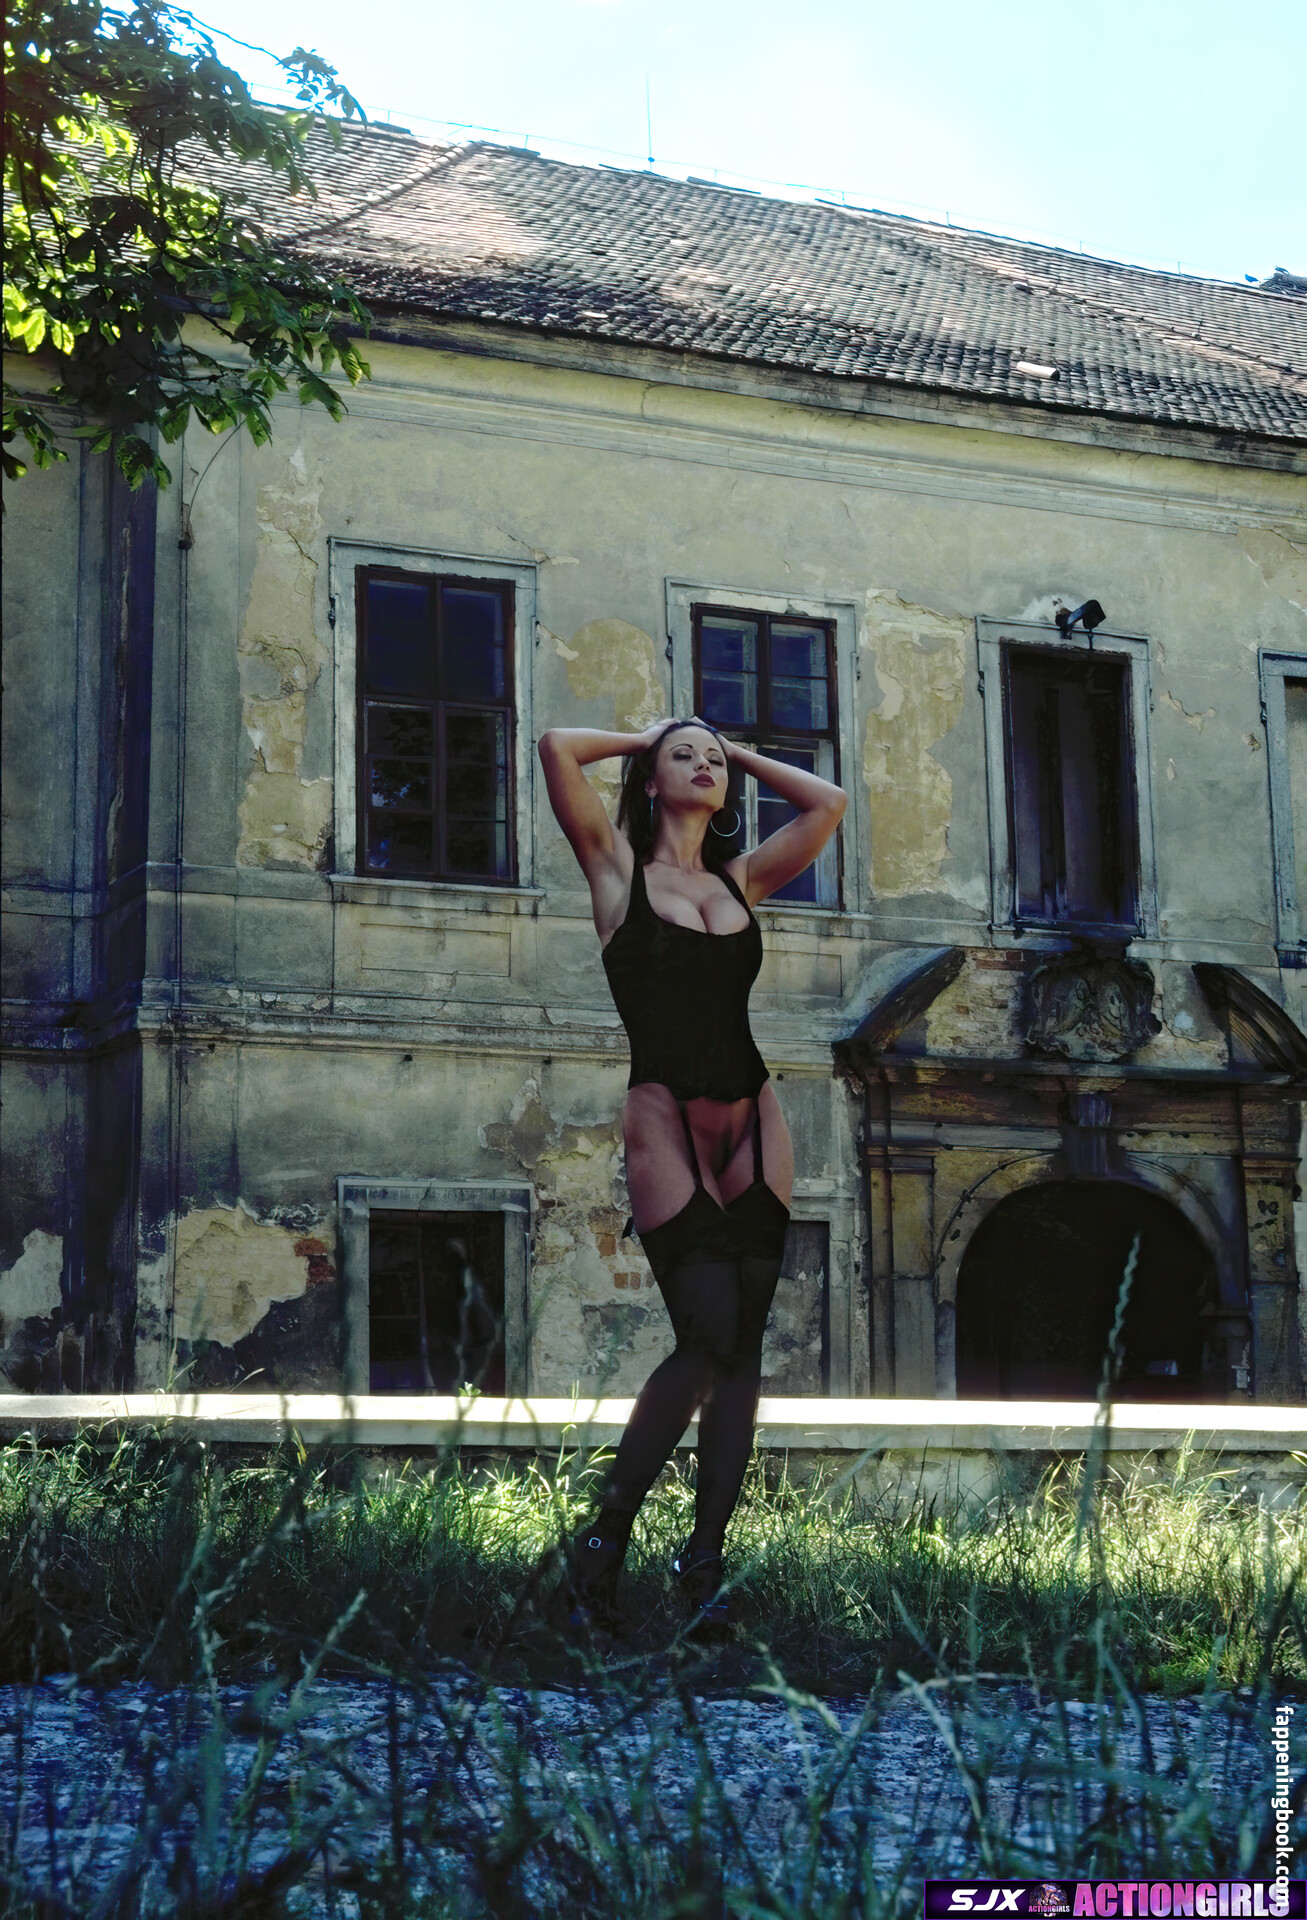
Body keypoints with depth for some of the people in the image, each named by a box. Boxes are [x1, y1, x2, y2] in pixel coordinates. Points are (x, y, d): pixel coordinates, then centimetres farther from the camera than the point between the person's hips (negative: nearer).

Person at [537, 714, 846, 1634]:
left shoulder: (740, 880, 17)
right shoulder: (618, 867, 6)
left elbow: (827, 802, 17)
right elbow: (558, 747, -4)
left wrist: (740, 752, 21)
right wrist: (641, 738, 12)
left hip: (754, 1123, 5)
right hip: (664, 1121, -5)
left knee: (743, 1348, -1)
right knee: (708, 1337, -14)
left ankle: (706, 1557, 4)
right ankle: (605, 1538, 0)